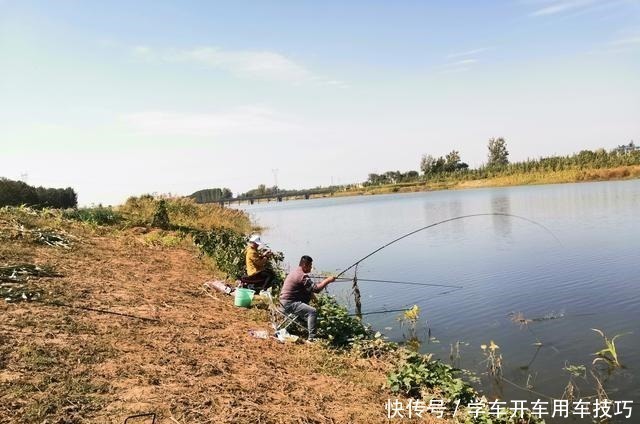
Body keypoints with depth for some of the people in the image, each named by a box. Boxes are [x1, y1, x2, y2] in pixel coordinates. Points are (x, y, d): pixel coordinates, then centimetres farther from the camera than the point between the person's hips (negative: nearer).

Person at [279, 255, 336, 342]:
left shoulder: (295, 271, 12)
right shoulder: (303, 276, -20)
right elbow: (316, 289, -22)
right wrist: (327, 280, -12)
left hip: (284, 300, 11)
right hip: (289, 303, -11)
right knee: (312, 311, -18)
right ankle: (312, 337, -19)